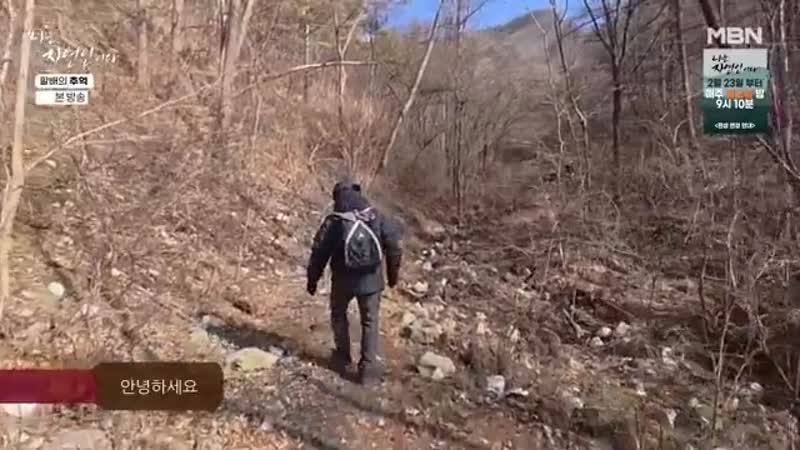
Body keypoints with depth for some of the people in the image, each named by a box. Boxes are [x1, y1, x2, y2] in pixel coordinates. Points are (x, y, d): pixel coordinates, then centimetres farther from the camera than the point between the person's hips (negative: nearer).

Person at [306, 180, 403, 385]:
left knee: (339, 316, 25)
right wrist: (393, 274, 11)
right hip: (371, 281, 1)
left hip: (343, 281, -1)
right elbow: (394, 247, -2)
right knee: (370, 323, 13)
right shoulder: (378, 219, -5)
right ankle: (369, 369, 12)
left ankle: (342, 359, 33)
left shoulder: (333, 223, -10)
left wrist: (312, 279, 6)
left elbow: (318, 253, -7)